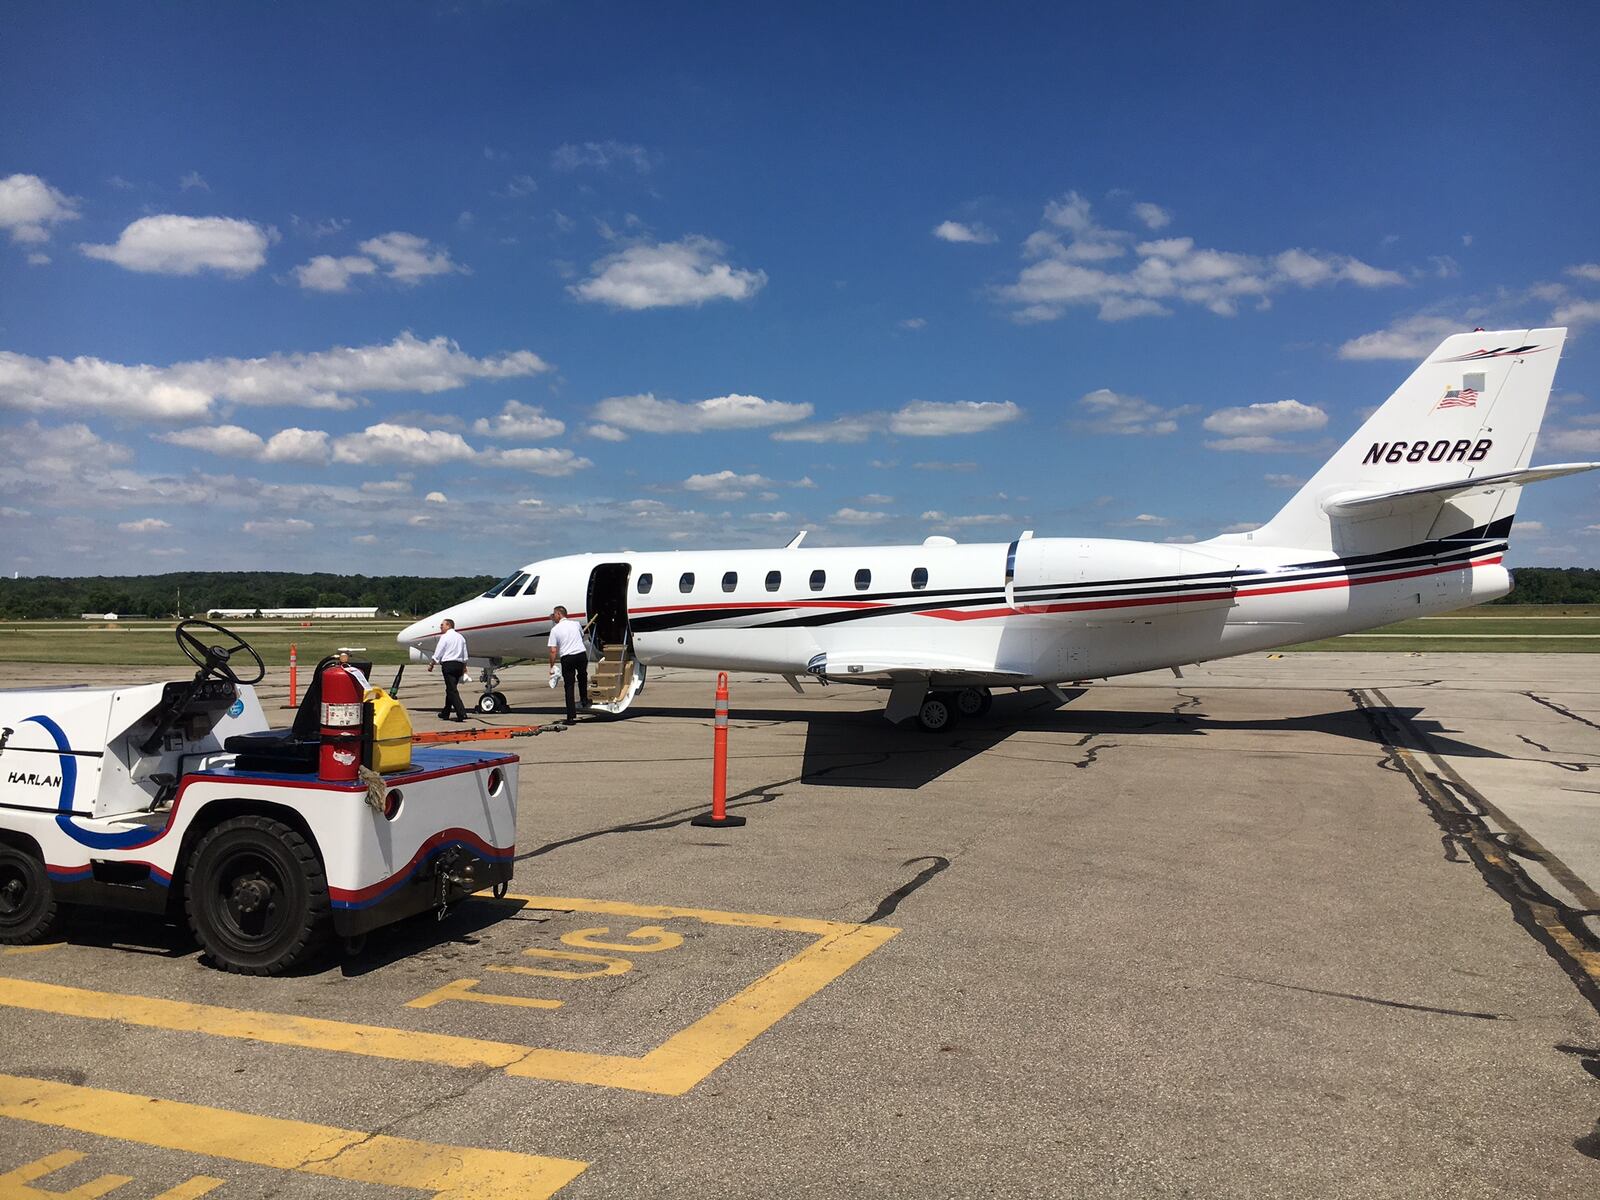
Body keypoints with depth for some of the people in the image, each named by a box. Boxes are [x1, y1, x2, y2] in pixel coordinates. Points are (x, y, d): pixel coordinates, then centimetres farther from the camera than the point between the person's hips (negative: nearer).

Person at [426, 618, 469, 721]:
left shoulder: (445, 637, -6)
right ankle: (445, 713, 24)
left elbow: (437, 654, -5)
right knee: (451, 689, 16)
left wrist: (431, 665, 7)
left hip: (448, 664, -7)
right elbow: (465, 656, 16)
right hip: (459, 665, 7)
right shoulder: (460, 637, 15)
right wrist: (464, 668, 21)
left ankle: (462, 713, -20)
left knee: (452, 690, -9)